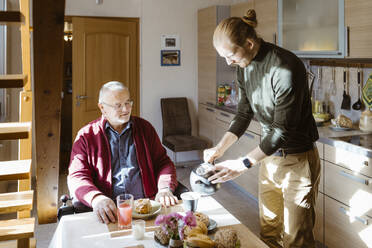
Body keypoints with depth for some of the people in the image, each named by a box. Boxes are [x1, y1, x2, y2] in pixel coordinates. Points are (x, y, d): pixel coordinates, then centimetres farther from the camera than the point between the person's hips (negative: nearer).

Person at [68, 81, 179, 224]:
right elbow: (77, 176, 0)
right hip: (109, 211, -1)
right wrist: (96, 198, -22)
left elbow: (163, 162, 15)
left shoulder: (144, 128, 15)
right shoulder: (86, 135, 7)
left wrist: (165, 189, -7)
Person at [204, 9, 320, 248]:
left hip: (297, 159, -7)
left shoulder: (286, 68, -25)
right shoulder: (244, 67, 1)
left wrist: (243, 164, -23)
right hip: (269, 157, 7)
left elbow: (283, 129, -24)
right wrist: (220, 148, -3)